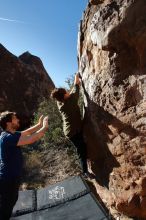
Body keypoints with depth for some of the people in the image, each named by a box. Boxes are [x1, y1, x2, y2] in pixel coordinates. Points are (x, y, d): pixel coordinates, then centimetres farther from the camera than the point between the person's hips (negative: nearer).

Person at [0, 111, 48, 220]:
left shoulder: (11, 134, 2)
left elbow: (26, 133, 12)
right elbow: (31, 139, -35)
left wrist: (39, 124, 4)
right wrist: (44, 127, -23)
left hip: (12, 177, 10)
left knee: (11, 201, 30)